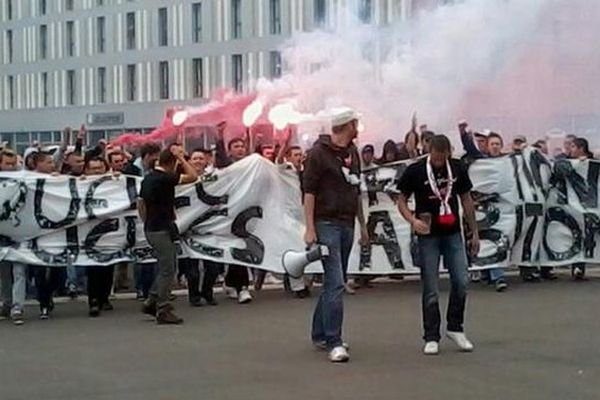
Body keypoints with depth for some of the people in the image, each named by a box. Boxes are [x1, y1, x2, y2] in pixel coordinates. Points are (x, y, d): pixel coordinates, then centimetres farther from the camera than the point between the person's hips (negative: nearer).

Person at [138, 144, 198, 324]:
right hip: (162, 230, -10)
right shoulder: (164, 179, -18)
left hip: (152, 228, 10)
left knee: (167, 268, 18)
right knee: (167, 270, -3)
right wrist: (181, 157, -12)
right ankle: (163, 311, 1)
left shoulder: (149, 178, 10)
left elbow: (140, 204, 16)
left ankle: (152, 302, 20)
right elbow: (192, 176, -18)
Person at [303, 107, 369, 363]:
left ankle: (320, 335, 22)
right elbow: (309, 191, -10)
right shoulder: (319, 152, -8)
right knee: (335, 283, -13)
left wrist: (362, 224, 21)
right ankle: (333, 343, -13)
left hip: (347, 224, 8)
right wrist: (310, 228, -16)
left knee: (334, 283, 12)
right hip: (326, 224, -8)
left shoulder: (352, 153, 15)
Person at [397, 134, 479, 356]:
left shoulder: (457, 168, 2)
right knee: (430, 290, -1)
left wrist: (474, 232, 11)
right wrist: (413, 220, -20)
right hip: (428, 236, -3)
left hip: (453, 234, 3)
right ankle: (431, 337, 9)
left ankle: (455, 328, 15)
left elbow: (466, 199, 11)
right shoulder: (415, 171, -7)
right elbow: (401, 200, -1)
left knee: (461, 282, -4)